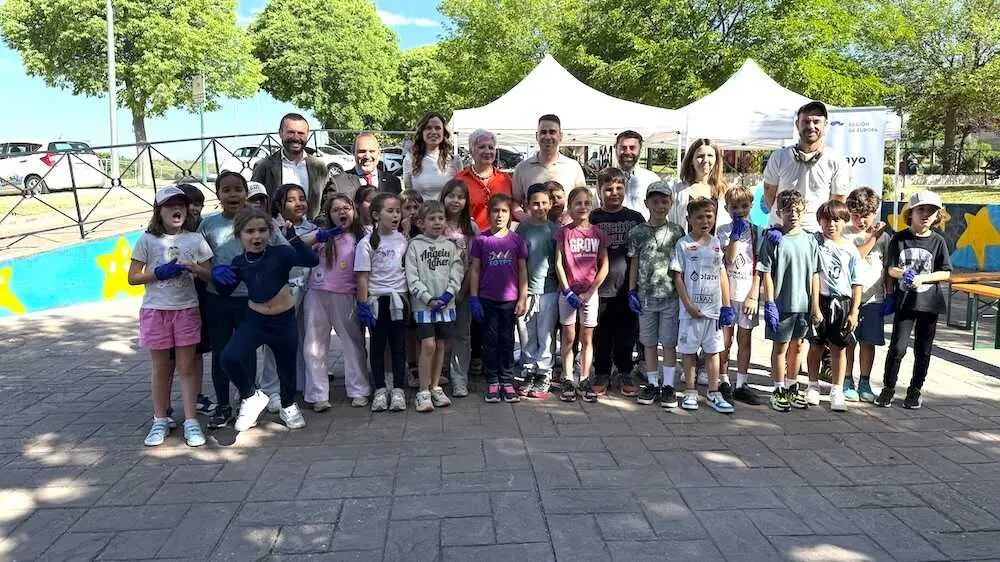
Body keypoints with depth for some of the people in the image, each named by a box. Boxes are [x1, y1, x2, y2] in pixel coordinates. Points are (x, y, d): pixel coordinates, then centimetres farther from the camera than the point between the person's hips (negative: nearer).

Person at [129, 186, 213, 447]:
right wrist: (160, 272, -15)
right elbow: (133, 277, 0)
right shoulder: (148, 240, -1)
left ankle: (191, 422, 8)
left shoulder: (195, 239, 3)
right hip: (155, 310, 0)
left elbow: (209, 274, 5)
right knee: (161, 369, 9)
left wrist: (193, 268, -15)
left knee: (186, 367, 3)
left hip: (186, 309, 0)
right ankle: (160, 421, 21)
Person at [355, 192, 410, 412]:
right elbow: (362, 277, -8)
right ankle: (380, 390, 17)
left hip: (398, 298, 3)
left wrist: (408, 296, 6)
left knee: (398, 345, 6)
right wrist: (363, 304, -12)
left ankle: (398, 390, 14)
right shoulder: (367, 243, -7)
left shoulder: (402, 239, 5)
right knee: (378, 345, 7)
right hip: (376, 299, -3)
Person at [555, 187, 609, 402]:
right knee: (569, 338, 4)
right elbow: (559, 264, -4)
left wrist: (589, 292, -6)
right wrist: (567, 291, -10)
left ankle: (584, 381, 16)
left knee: (587, 338, 7)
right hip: (568, 291, -1)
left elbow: (604, 266, 2)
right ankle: (568, 381, 11)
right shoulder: (564, 232, -2)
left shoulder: (598, 233, 2)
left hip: (590, 292, 2)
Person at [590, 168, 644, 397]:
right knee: (601, 335, 7)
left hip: (627, 288, 1)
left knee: (626, 335, 9)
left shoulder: (636, 218, 6)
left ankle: (626, 374, 24)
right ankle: (601, 375, 20)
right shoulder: (592, 219, 2)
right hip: (601, 289, -1)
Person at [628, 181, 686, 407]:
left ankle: (668, 385, 14)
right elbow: (634, 264, 7)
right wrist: (632, 291, 2)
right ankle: (652, 383, 21)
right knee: (649, 342, 9)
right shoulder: (637, 232, 2)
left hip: (670, 295, -1)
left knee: (669, 342, 4)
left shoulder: (677, 232, 1)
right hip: (645, 295, 1)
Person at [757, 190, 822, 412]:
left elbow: (814, 275, 8)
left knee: (797, 346, 14)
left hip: (803, 304, 4)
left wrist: (815, 306, 5)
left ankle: (792, 387, 28)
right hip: (781, 303, -4)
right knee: (780, 346, 5)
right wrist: (770, 303, -13)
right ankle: (779, 390, 15)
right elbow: (766, 274, -8)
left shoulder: (809, 240, 6)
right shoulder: (773, 239, -6)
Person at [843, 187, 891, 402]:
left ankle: (864, 382, 20)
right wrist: (872, 238, -13)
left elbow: (888, 268, 8)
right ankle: (847, 382, 16)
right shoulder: (845, 234, -2)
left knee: (868, 342, 8)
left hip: (874, 297, 2)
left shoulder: (884, 236, 5)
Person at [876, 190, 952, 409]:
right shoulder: (899, 239, -2)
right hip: (904, 301, -1)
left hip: (929, 302, 1)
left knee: (923, 350, 9)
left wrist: (922, 278, -15)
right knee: (897, 347, -4)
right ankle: (888, 388, 11)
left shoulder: (938, 241, 0)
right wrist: (902, 274, -20)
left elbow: (945, 273, 0)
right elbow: (891, 268, 1)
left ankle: (915, 391, 23)